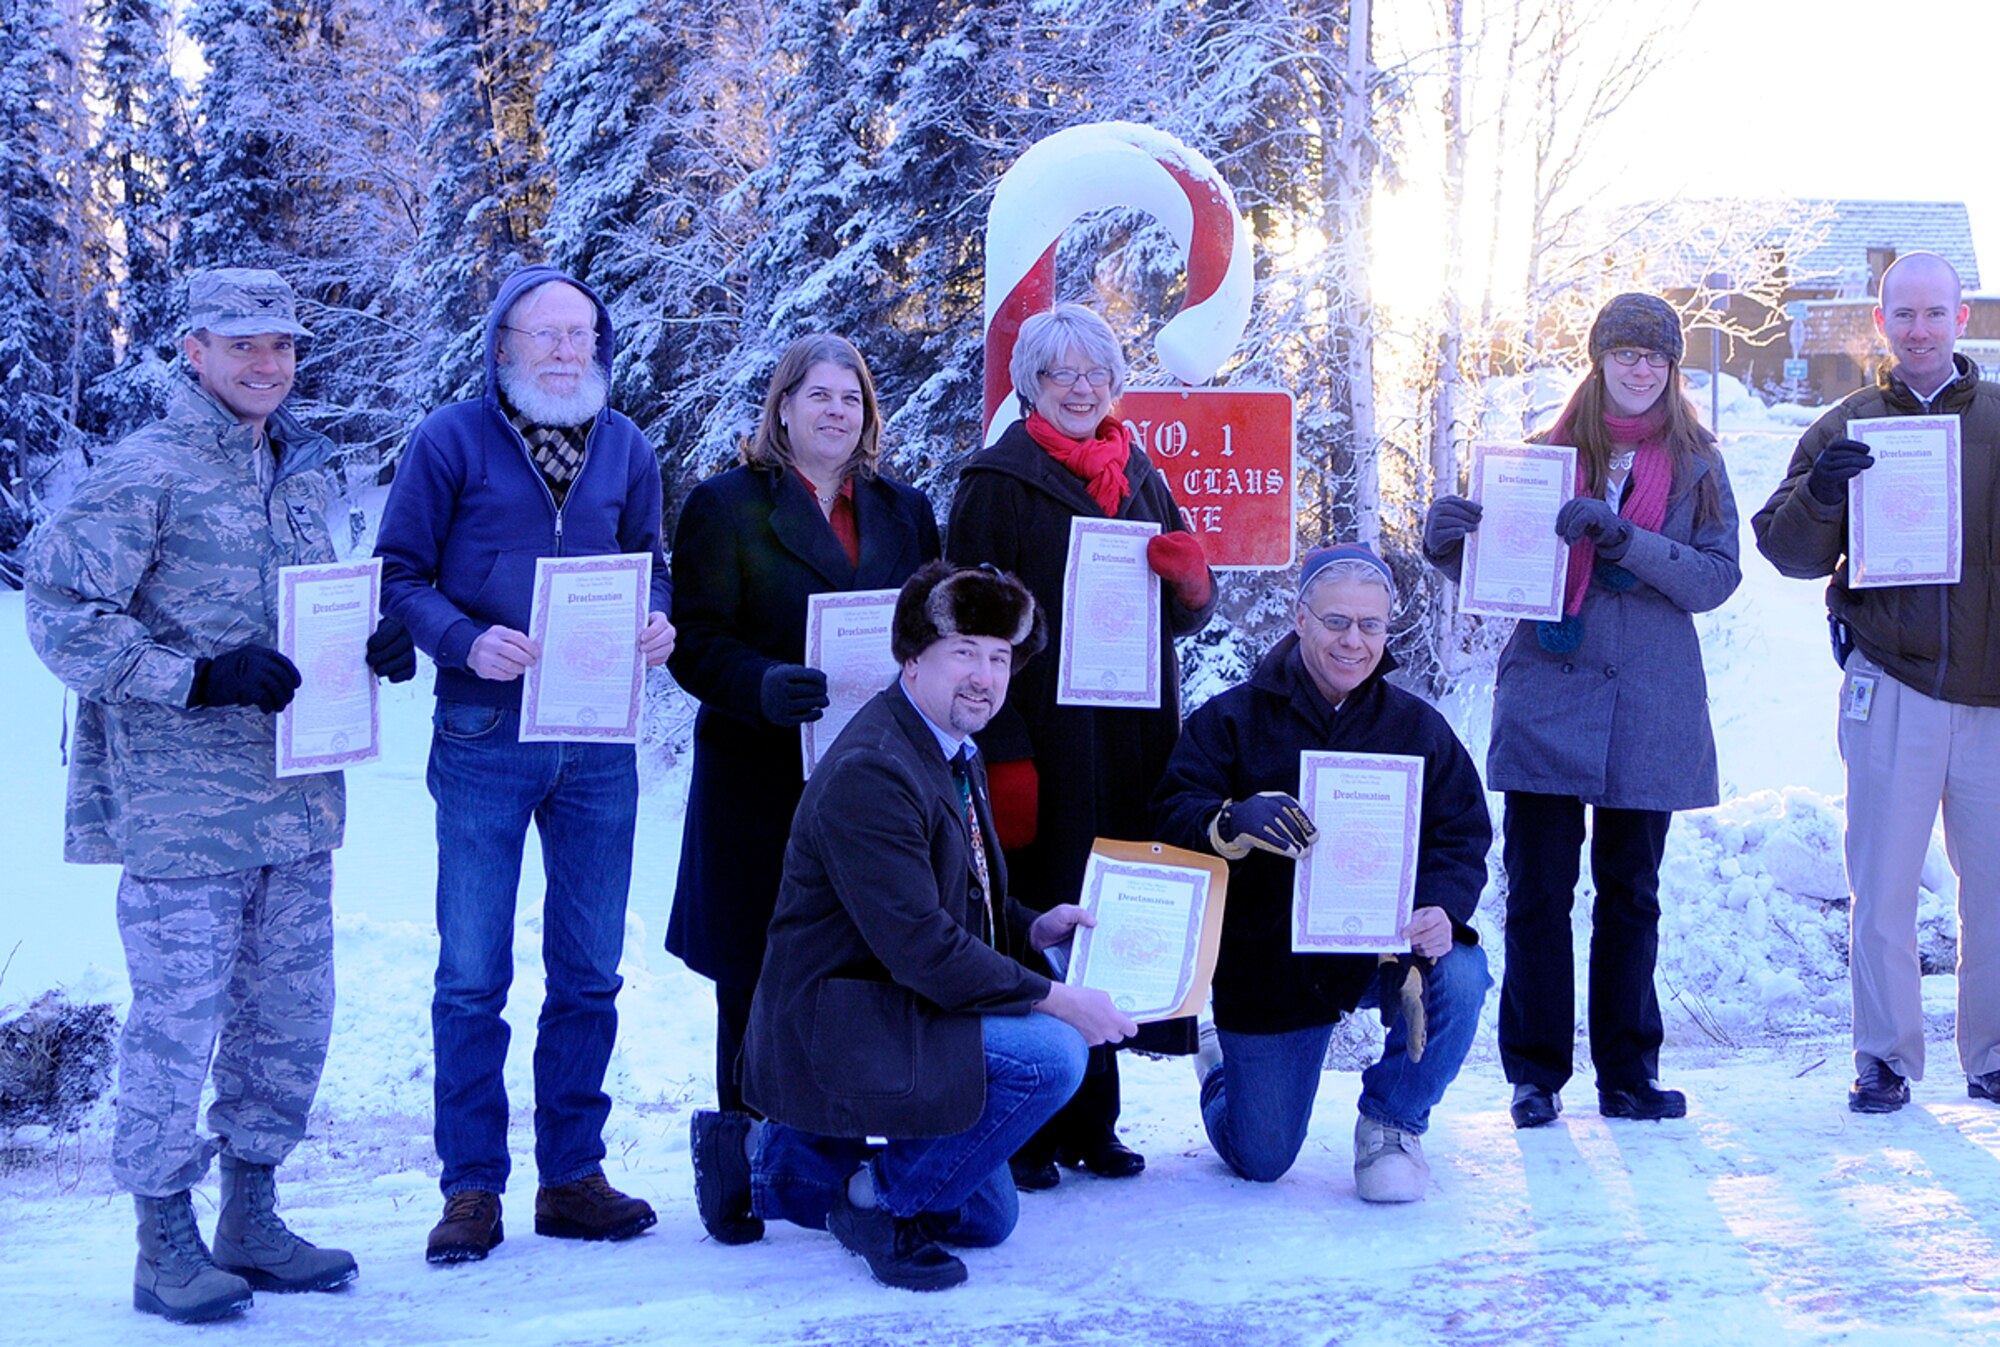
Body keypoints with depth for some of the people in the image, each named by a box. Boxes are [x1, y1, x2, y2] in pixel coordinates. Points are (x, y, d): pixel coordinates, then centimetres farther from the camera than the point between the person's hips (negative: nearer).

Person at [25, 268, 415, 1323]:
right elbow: (59, 614, -12)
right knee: (177, 1019, -2)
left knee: (291, 1016, 12)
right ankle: (166, 1244, 13)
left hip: (296, 800, 7)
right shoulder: (145, 473, -9)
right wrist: (200, 678, -19)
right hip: (183, 809, -7)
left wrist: (380, 640, 3)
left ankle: (251, 1220, 27)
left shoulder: (304, 472, 13)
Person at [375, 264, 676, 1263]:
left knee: (589, 974, 10)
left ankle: (572, 1175, 21)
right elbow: (399, 575, -4)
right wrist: (466, 641, -21)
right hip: (485, 740, -4)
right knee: (473, 975, 1)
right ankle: (472, 1187, 11)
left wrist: (657, 623, -5)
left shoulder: (626, 450, 10)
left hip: (599, 741, 4)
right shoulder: (450, 441, -2)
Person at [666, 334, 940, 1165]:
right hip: (764, 781, -3)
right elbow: (695, 639, -4)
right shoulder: (726, 505, 5)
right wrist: (763, 686, -22)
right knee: (758, 979, -1)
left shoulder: (905, 511, 18)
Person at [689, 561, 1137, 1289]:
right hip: (835, 1027, -10)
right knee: (1050, 1054, -27)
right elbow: (920, 949, -26)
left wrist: (1033, 930, 1)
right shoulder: (870, 771, -23)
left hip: (888, 1016, 10)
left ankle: (767, 1158, 25)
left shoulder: (958, 755, 10)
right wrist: (1058, 1000, -23)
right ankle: (882, 1199, -8)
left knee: (986, 1217, 21)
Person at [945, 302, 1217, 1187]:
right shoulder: (996, 482, 0)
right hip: (1041, 745, -5)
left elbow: (1187, 617, 20)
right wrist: (1002, 754, -15)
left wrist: (1189, 578, -5)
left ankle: (1090, 1121, 16)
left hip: (1133, 746, 5)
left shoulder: (1142, 480, 17)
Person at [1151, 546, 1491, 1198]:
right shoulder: (1232, 719, -3)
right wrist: (1232, 822, -37)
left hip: (1388, 945, 2)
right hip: (1269, 963, -1)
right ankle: (1222, 1061, 40)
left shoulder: (1418, 726, 2)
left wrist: (1443, 910, -25)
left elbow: (1464, 837, -3)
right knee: (1259, 1160, 1)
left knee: (1458, 978, -32)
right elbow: (1173, 818, -14)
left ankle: (1392, 1120, -1)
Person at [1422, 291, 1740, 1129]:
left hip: (1649, 709, 0)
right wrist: (1447, 543, -13)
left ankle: (1627, 1074, 16)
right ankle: (1536, 1073, 6)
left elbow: (1719, 579, -6)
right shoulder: (1545, 453, 7)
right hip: (1547, 695, 0)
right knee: (1538, 888, -2)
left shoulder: (1696, 464, 6)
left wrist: (1623, 538, -19)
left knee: (1630, 893, 7)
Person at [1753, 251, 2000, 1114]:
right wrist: (1817, 495, -14)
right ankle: (1884, 1058, 9)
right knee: (1883, 880, 0)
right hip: (1891, 684, -1)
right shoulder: (1848, 429, 8)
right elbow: (1789, 550, 4)